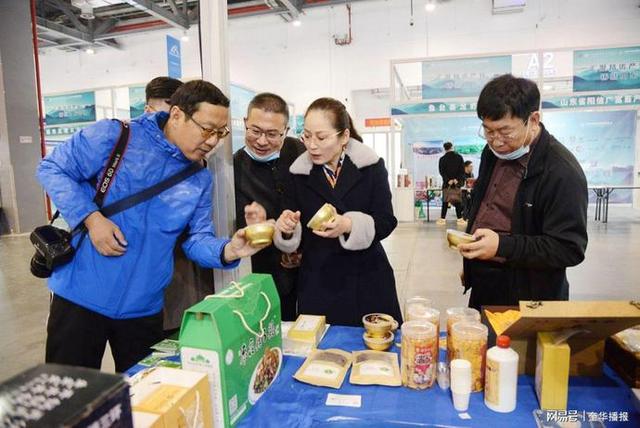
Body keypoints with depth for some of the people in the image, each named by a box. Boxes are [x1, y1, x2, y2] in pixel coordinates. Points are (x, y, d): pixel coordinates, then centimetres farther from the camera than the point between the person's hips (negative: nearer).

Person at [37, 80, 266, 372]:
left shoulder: (200, 181, 3)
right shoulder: (116, 135, -10)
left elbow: (196, 240, 1)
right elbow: (52, 169, -5)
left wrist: (227, 250, -20)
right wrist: (91, 218, -19)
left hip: (144, 307, 4)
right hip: (80, 295, -3)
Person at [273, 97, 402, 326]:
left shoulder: (371, 166, -3)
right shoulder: (299, 173, 2)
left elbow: (386, 222, -6)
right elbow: (294, 238, 5)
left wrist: (349, 225, -23)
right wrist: (287, 228, -17)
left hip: (367, 280, -1)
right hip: (317, 283, 1)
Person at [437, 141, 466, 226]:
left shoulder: (442, 159, -1)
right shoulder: (459, 157, 4)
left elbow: (442, 172, -6)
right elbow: (462, 170, 0)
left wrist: (448, 180, -8)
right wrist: (457, 179, -5)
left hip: (447, 183, -1)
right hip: (457, 183, 1)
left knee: (445, 201, 3)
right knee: (458, 201, 5)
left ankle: (443, 218, 3)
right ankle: (460, 219, 5)